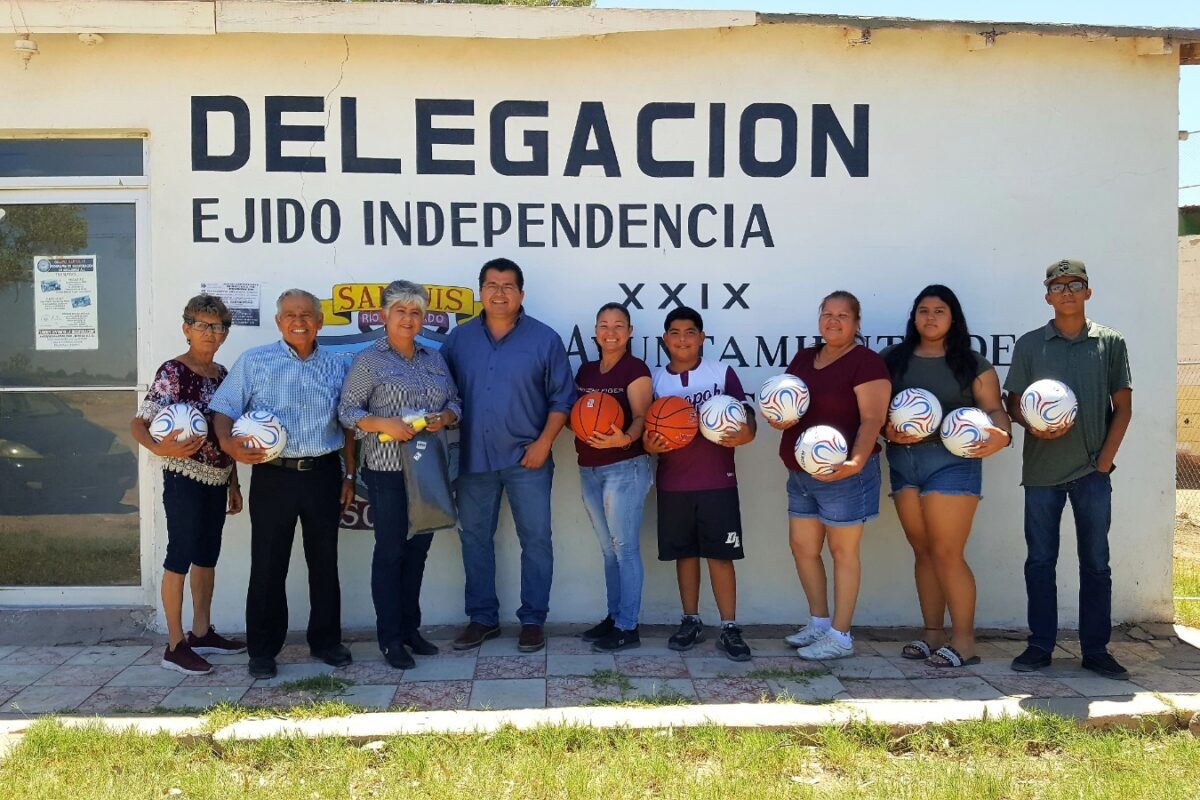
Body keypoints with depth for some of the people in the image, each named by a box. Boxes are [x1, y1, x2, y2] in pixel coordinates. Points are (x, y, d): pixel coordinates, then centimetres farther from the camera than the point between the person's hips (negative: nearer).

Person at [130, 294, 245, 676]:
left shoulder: (221, 373, 9)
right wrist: (161, 448, -35)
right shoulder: (172, 372, -12)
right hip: (185, 478, -7)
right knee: (180, 557, -1)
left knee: (207, 556, 14)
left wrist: (234, 484, 15)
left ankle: (202, 633, 27)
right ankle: (175, 645, 7)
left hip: (217, 479, 7)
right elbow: (138, 424, -15)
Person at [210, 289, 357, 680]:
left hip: (323, 473, 2)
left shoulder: (338, 364, 9)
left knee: (324, 561, 11)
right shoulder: (254, 361, 2)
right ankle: (262, 650, 16)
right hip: (273, 475, -2)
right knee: (268, 564, 3)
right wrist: (229, 443, -21)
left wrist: (349, 475, 10)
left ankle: (326, 640, 25)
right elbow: (223, 410, -1)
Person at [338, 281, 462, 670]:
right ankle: (390, 638, 10)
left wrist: (444, 418, -7)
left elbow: (455, 402, 15)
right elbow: (347, 410, -6)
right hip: (388, 471, -5)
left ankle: (410, 628, 24)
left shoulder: (435, 359, 13)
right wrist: (383, 424, -22)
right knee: (390, 550, 0)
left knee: (418, 548, 12)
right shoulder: (368, 360, -3)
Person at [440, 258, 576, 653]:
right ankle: (482, 617, 24)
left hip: (526, 458, -2)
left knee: (536, 539, 2)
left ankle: (533, 620, 15)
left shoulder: (544, 339, -2)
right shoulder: (459, 339, 5)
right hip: (472, 458, 3)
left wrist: (543, 442, -11)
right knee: (474, 539, 10)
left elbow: (562, 398, -1)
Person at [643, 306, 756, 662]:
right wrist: (649, 445, -14)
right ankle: (691, 622, 22)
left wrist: (744, 434, -24)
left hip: (718, 481, -2)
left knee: (720, 554, 0)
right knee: (685, 553, 10)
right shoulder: (655, 379, 7)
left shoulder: (722, 373, 0)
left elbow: (748, 420, -2)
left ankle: (729, 628, 7)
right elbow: (646, 428, 9)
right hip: (673, 483, 2)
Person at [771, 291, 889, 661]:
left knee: (842, 550, 3)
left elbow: (872, 419, -19)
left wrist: (857, 461, -33)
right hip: (801, 474, 8)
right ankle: (819, 623, 30)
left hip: (843, 474, -7)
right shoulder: (804, 358, 12)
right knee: (802, 547, 13)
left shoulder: (866, 362, -10)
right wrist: (778, 418, -6)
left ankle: (841, 636, 14)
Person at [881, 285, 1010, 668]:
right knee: (923, 552, 9)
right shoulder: (892, 359, 10)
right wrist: (888, 430, -12)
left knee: (947, 553, -6)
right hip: (903, 461, 4)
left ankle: (964, 640, 5)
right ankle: (933, 635, 18)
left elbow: (994, 409, -1)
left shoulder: (972, 363, 4)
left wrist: (1001, 434, -21)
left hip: (952, 461, -3)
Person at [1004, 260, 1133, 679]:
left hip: (1092, 471, 0)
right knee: (1040, 560, 6)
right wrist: (1034, 426, -15)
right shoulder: (1030, 344, 5)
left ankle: (1096, 650, 16)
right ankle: (1040, 646, 15)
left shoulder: (1110, 342, 5)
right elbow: (1013, 403, 6)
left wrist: (1105, 459, -4)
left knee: (1096, 562, 6)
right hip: (1041, 469, 0)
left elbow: (1123, 407, 5)